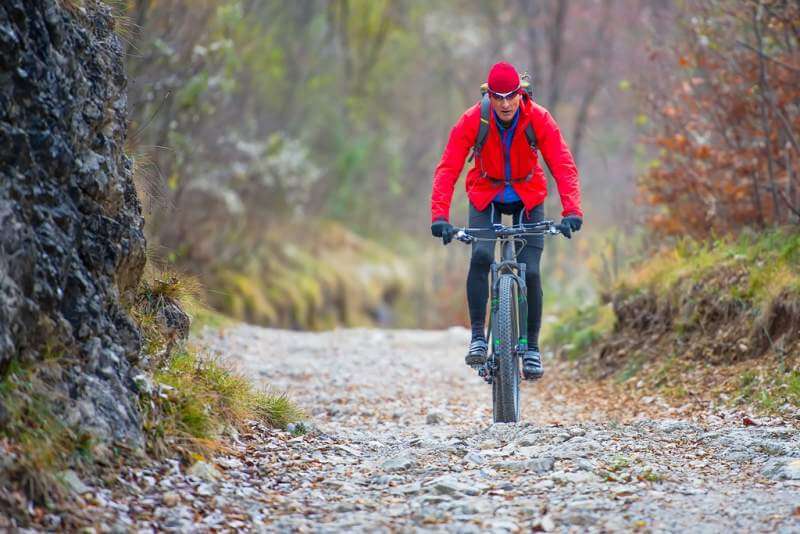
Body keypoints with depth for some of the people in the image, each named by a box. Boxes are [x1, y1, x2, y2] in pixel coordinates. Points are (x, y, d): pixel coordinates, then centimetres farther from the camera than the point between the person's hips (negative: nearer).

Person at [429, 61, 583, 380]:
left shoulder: (540, 119, -23)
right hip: (485, 196, 0)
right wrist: (439, 216, -40)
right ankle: (477, 337, -17)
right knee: (481, 256, -26)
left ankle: (532, 348, 5)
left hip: (528, 198, 0)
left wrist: (572, 211, -42)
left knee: (530, 272, -11)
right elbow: (447, 169, -27)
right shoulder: (472, 121, -23)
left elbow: (563, 166, -27)